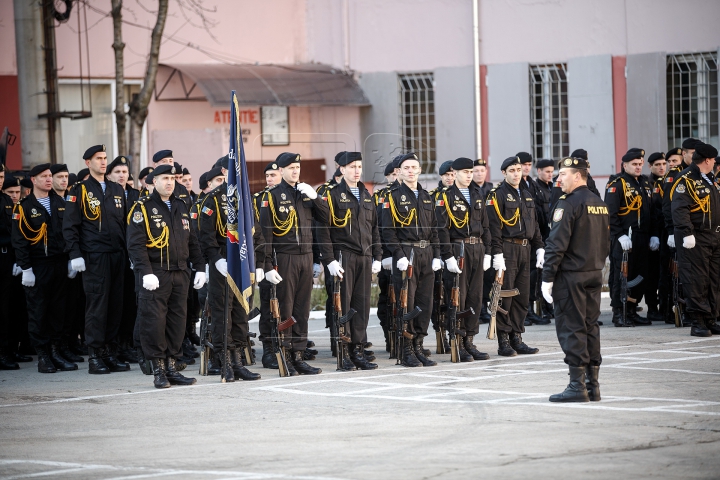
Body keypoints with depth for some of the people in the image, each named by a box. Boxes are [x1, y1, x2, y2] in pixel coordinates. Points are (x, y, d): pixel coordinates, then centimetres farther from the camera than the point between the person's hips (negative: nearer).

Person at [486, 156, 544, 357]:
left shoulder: (527, 195, 17)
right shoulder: (497, 195, -6)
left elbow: (534, 225, 21)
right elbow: (493, 227, -12)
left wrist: (539, 248, 12)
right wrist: (497, 253, -19)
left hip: (525, 250, 7)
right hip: (507, 249, -7)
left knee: (522, 297, 7)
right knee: (505, 297, -5)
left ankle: (516, 339, 14)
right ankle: (503, 342, -2)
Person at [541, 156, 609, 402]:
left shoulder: (568, 204, -14)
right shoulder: (599, 204, 13)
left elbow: (557, 244, -18)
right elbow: (606, 242, 18)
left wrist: (547, 278, -15)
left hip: (571, 275, -8)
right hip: (594, 275, 8)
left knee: (571, 329, -5)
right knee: (590, 327, 11)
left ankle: (577, 386, -6)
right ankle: (593, 385, 13)